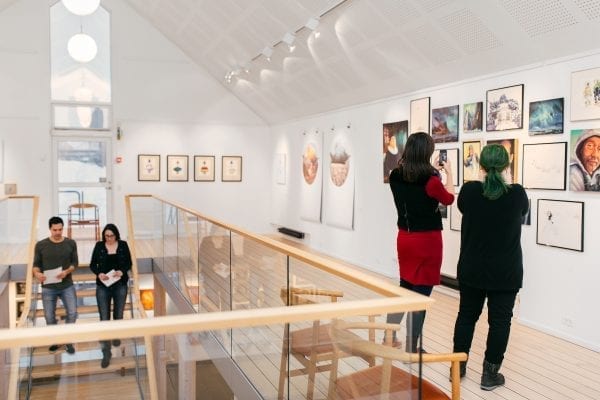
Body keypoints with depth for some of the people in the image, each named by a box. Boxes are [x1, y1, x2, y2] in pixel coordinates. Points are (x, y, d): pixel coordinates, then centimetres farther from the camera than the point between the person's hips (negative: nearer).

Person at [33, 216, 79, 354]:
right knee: (49, 316, 8)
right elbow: (36, 264, 1)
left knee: (72, 313, -5)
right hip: (48, 287, 0)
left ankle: (68, 341, 15)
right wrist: (37, 273, -22)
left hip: (67, 286, 0)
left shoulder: (71, 243, -1)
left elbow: (75, 262, 2)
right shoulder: (41, 245, -3)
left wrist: (67, 271, -18)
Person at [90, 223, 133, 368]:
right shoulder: (99, 246, -3)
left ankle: (116, 335, 45)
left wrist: (122, 271, -17)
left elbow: (129, 263, 3)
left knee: (118, 315, 14)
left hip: (120, 285, 1)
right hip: (103, 286, -1)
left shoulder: (123, 245, -2)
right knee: (104, 319, -5)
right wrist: (99, 273, -18)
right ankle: (106, 353, -1)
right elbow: (92, 265, 2)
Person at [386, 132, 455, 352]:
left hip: (404, 237, 6)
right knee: (421, 293, 4)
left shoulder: (396, 176, -1)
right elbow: (449, 199, 1)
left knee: (405, 286, 21)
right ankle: (411, 348, 11)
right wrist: (449, 173, 14)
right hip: (427, 239, -6)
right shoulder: (430, 179, -18)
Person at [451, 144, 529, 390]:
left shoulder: (469, 190, -10)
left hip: (472, 269, 2)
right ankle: (490, 375, 13)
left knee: (467, 315, 14)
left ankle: (458, 367, 22)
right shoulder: (517, 193, -11)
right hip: (505, 272, -2)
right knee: (499, 320, 7)